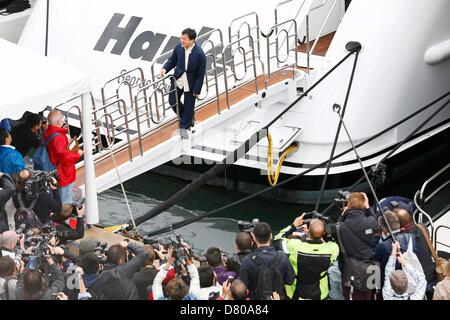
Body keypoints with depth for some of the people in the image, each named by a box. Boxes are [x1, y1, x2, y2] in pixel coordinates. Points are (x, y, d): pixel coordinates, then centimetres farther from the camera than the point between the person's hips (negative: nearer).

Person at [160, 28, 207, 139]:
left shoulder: (199, 54, -25)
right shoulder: (179, 48, -12)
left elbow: (201, 73, -17)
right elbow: (172, 60, 7)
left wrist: (197, 90, -13)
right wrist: (165, 68, -12)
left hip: (191, 83, -4)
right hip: (178, 79, 4)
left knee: (188, 106, 10)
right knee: (173, 101, 13)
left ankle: (184, 127, 32)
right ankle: (189, 116, 39)